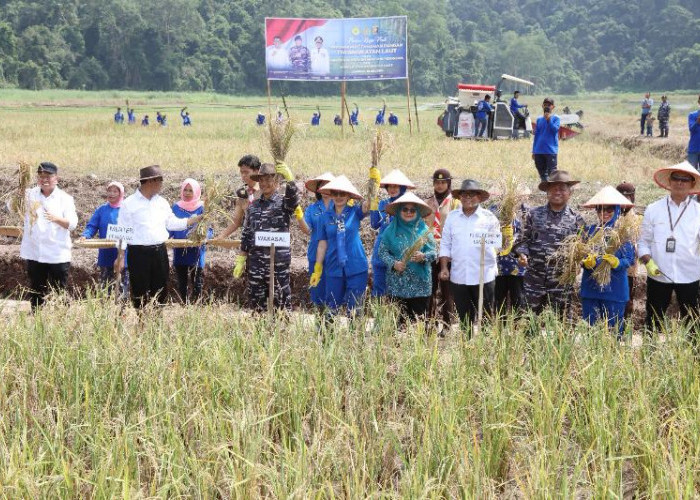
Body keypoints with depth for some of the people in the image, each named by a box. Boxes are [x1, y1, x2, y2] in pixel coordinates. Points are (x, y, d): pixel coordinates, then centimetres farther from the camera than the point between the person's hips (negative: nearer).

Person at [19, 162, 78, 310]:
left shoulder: (65, 198, -1)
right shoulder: (30, 195, 7)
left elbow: (72, 223, -9)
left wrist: (57, 219, -28)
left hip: (58, 254, -3)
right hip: (34, 253, 3)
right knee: (35, 291, 10)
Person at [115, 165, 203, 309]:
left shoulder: (162, 202, 11)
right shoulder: (129, 204, -5)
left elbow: (172, 223, 15)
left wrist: (196, 219, 6)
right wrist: (120, 258, -8)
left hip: (160, 252, 5)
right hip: (138, 253, -5)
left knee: (161, 292, 10)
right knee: (140, 294, -1)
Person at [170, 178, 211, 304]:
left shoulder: (202, 208, -2)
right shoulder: (176, 207, 6)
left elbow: (208, 229, -5)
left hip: (196, 251, -3)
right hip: (179, 251, 3)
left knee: (197, 284, -1)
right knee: (181, 284, 9)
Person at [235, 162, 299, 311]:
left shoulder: (283, 202, 1)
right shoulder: (253, 206, 14)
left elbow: (293, 201, -24)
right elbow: (246, 233, 17)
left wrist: (290, 180, -41)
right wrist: (241, 259, 11)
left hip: (278, 260, -4)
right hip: (255, 260, 5)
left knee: (280, 300, 0)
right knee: (255, 300, 8)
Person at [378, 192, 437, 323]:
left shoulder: (424, 230, 4)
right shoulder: (391, 230, 5)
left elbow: (433, 252, 2)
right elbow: (383, 251, 4)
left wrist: (423, 257, -19)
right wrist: (393, 263, -13)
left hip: (420, 284, 0)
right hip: (397, 285, 0)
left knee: (420, 318, -1)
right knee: (399, 319, 2)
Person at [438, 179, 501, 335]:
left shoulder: (489, 218, 0)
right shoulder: (452, 217, 8)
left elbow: (498, 245, -1)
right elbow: (445, 245, 10)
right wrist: (444, 267, 3)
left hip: (484, 276, -3)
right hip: (458, 276, 3)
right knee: (465, 317, 10)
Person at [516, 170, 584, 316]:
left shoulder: (576, 219, 2)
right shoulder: (534, 214, 6)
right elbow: (524, 239, 11)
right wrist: (523, 254, -7)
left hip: (562, 281, -1)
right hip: (534, 278, 1)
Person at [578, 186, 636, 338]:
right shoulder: (590, 230, 7)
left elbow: (629, 260, -7)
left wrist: (615, 263, -26)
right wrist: (586, 262, -17)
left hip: (615, 290, -3)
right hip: (590, 288, 3)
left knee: (614, 331, 3)